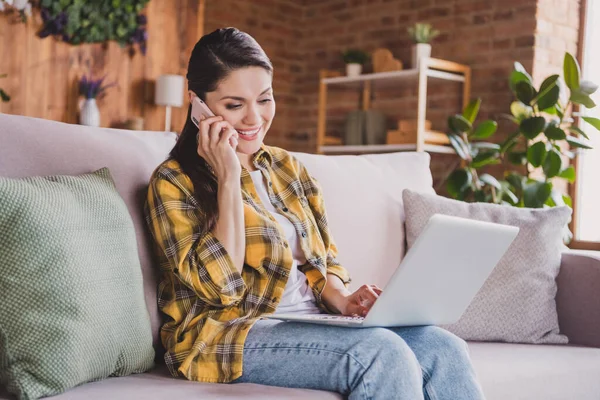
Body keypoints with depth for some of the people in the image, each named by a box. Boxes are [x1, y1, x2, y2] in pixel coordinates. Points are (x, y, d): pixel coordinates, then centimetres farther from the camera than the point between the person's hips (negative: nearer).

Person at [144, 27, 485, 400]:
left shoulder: (288, 168, 16)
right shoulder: (174, 182, -2)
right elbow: (220, 285, -14)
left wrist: (341, 298, -5)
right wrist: (228, 178, -14)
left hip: (312, 321, 6)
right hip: (228, 337, -6)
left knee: (445, 350, -19)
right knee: (381, 352, -30)